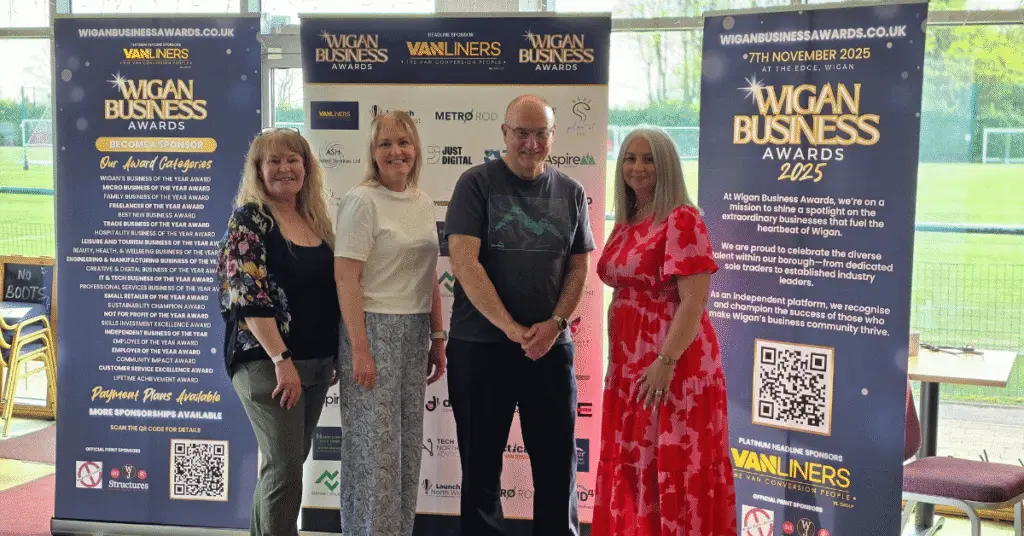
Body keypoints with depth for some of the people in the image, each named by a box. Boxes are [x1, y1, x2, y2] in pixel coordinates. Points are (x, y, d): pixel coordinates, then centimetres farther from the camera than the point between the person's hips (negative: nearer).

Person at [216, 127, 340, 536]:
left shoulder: (316, 220, 12)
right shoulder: (249, 219, -8)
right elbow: (250, 298, -16)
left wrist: (337, 357, 14)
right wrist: (282, 360, -22)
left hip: (317, 363, 7)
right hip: (266, 362, -7)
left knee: (286, 464, 14)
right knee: (285, 468, -7)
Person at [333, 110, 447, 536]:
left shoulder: (424, 203, 11)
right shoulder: (362, 201, -10)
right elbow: (346, 278, -15)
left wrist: (437, 337, 14)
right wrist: (360, 351, -19)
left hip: (414, 333, 7)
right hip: (373, 329, -7)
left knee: (408, 444, 12)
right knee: (376, 445, -1)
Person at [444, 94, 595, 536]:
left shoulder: (570, 193, 8)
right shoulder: (477, 183, -4)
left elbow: (578, 267, 9)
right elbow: (464, 263, -12)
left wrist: (555, 324, -8)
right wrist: (512, 329, -17)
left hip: (551, 347, 3)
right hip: (479, 346, -2)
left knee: (558, 463, 6)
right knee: (481, 463, 8)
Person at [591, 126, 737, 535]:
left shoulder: (682, 219, -12)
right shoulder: (626, 224, 12)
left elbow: (693, 301, -19)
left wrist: (666, 362, -23)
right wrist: (615, 358, 14)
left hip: (673, 364, -8)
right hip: (629, 364, 8)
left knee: (671, 470, -1)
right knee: (630, 467, 14)